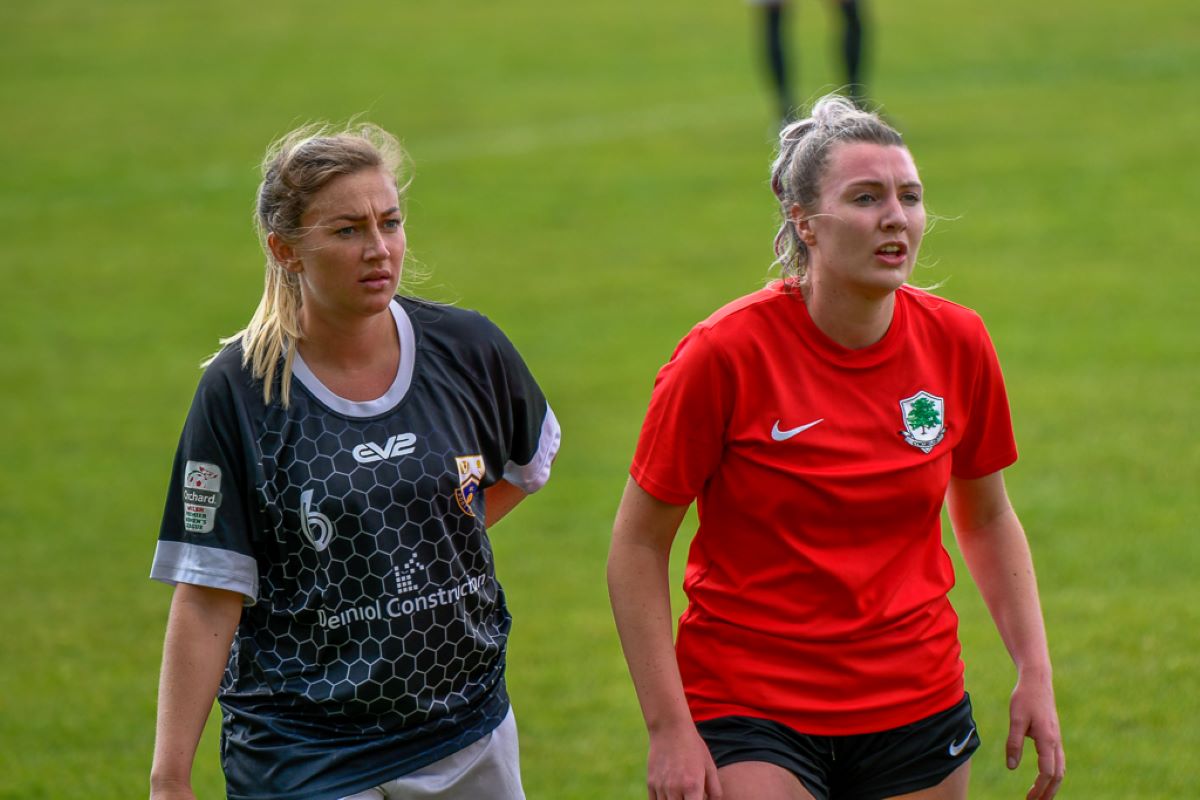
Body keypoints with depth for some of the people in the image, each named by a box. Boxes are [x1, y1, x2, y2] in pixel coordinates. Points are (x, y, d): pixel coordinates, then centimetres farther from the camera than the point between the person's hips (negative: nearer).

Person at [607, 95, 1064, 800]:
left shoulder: (957, 343, -2)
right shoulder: (726, 353, -14)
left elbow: (987, 520, 14)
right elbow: (637, 545, -7)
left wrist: (1035, 674, 5)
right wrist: (669, 728, -12)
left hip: (918, 709, 4)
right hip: (749, 708, -4)